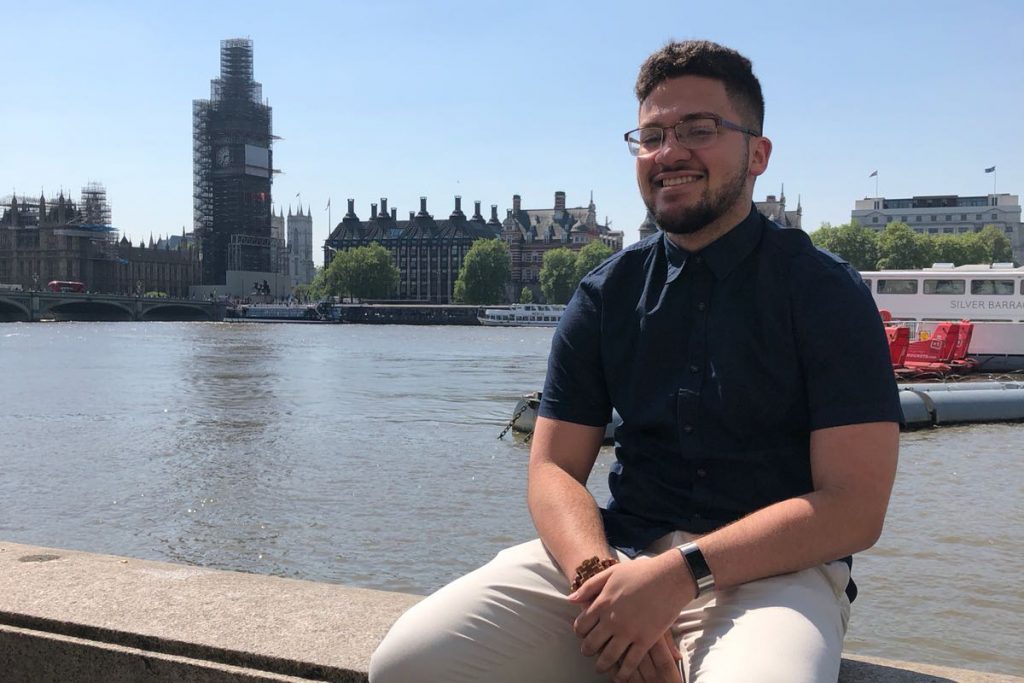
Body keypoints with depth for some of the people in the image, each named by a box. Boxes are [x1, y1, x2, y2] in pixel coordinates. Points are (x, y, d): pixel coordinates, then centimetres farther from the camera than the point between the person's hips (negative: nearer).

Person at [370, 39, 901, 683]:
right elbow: (555, 468, 5)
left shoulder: (825, 291, -2)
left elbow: (854, 508, -9)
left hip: (771, 567, -3)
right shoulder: (608, 292, 9)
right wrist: (596, 573, -17)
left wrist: (680, 573, -19)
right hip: (614, 554, 4)